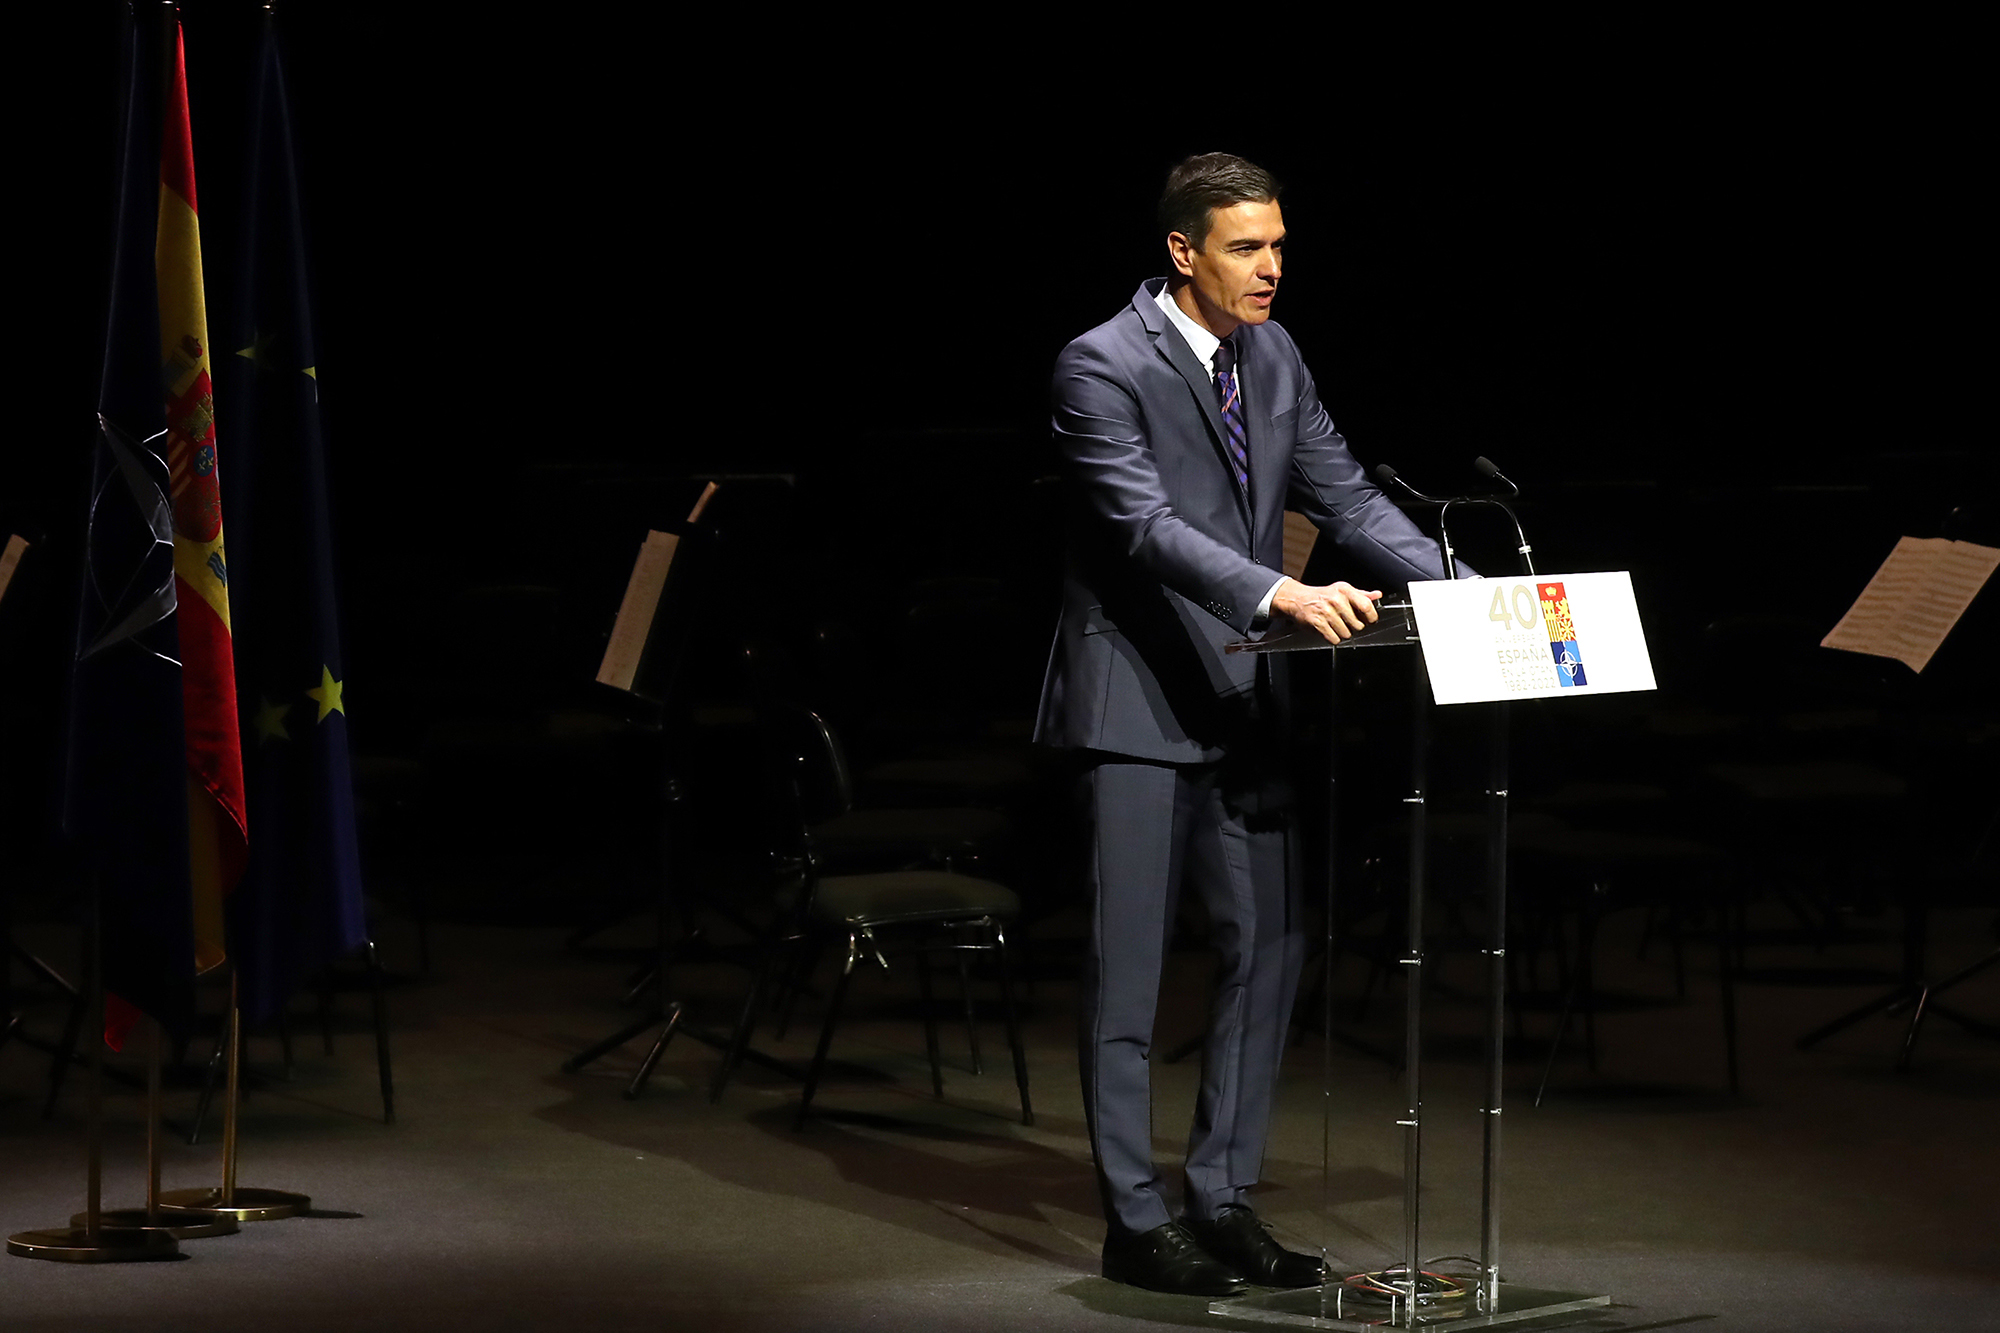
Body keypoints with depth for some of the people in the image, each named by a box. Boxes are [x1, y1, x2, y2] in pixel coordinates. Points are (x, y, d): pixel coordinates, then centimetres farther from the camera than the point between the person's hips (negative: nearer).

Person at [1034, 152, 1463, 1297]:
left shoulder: (1274, 360, 10)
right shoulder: (1104, 367, -13)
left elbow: (1345, 494, 8)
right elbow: (1146, 524, -24)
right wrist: (1279, 592, -36)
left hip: (1244, 699, 7)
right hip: (1141, 700, -7)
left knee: (1272, 944, 8)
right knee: (1130, 966, 0)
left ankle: (1223, 1200, 18)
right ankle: (1136, 1221, 8)